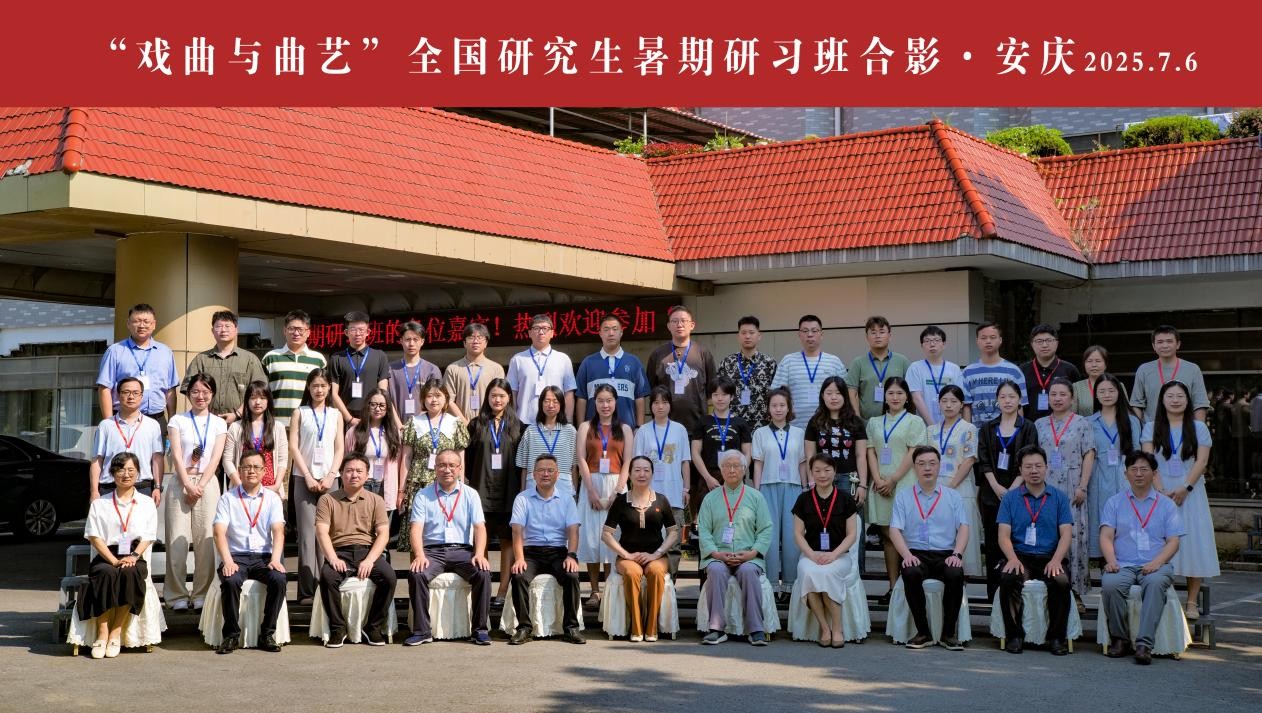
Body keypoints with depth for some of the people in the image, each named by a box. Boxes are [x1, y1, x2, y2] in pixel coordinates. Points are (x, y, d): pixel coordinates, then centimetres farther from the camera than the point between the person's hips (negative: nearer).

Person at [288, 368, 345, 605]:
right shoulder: (300, 413, 8)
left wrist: (330, 476, -5)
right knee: (307, 533, -6)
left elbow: (340, 449, 9)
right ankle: (307, 590, -8)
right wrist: (308, 477, -7)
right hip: (304, 478, -2)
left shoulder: (336, 415, 14)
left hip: (329, 479, 2)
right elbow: (294, 447, 1)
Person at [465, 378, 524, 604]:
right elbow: (468, 457, 7)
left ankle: (504, 589, 4)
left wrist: (521, 490, 1)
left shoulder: (517, 427, 8)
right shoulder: (477, 425, 8)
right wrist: (470, 483, 0)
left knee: (507, 540, 1)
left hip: (508, 492, 0)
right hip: (482, 490, 0)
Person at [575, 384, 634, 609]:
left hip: (616, 485, 0)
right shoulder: (586, 427, 9)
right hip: (592, 485, 0)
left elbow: (627, 463, 3)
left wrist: (616, 492, -10)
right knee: (591, 537, -2)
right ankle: (595, 591, 3)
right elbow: (581, 459, 1)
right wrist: (592, 492, -10)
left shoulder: (624, 429, 9)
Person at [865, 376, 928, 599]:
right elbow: (871, 452, 10)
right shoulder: (874, 423, 17)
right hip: (881, 486, 4)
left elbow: (913, 454, -3)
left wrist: (893, 480, -10)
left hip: (904, 484, -4)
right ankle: (893, 586, 4)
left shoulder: (914, 422, 5)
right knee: (887, 535, 2)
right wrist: (878, 480, -5)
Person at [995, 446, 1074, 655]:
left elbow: (1066, 534, 1)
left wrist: (1056, 560, -17)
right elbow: (1004, 535, 1)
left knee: (1062, 582, -31)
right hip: (1020, 557, 0)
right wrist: (1013, 559, -19)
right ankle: (1014, 635, -15)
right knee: (1007, 579, -32)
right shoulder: (1010, 498, 9)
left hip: (1050, 557, 0)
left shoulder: (1059, 498, 10)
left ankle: (1057, 636, -12)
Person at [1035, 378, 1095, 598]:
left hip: (1071, 489, -2)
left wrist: (1082, 487, -9)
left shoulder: (1082, 424, 4)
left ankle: (1076, 589, 0)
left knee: (1073, 536, -4)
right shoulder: (1039, 425, 13)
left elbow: (1089, 456, -1)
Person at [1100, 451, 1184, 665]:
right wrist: (1111, 560, -14)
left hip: (1156, 566, 0)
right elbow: (1106, 536, 6)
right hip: (1123, 565, 1)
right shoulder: (1114, 503, 18)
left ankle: (1144, 644, -39)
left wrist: (1156, 562, -13)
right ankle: (1120, 638, -15)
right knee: (1110, 584, -33)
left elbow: (1173, 542, 7)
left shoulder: (1167, 505, 17)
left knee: (1155, 583, -36)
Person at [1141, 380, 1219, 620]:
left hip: (1190, 493, 0)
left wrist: (1185, 489, -14)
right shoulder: (1151, 428, 8)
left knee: (1193, 543, -5)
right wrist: (1161, 491, -14)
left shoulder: (1199, 428, 9)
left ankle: (1192, 603, -1)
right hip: (1160, 493, 0)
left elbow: (1201, 461, -1)